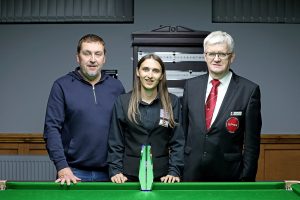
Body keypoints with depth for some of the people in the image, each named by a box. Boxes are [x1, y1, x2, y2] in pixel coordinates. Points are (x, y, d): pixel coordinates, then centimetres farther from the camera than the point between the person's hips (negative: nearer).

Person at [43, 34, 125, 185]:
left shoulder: (116, 87, 6)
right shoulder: (62, 86, -1)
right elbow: (52, 128, -5)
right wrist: (62, 167, -13)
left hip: (109, 173, 2)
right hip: (74, 172, -2)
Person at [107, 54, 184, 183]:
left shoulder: (172, 102, 0)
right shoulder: (122, 101, -1)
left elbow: (177, 141, 0)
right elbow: (115, 142, 1)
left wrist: (174, 171, -8)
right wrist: (115, 171, -7)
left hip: (161, 175, 1)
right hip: (129, 174, 0)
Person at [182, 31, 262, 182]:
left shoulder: (249, 90, -7)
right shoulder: (191, 86, 4)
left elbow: (252, 142, -6)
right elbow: (183, 130, 9)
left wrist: (247, 179, -7)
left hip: (228, 174, -3)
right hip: (191, 173, 3)